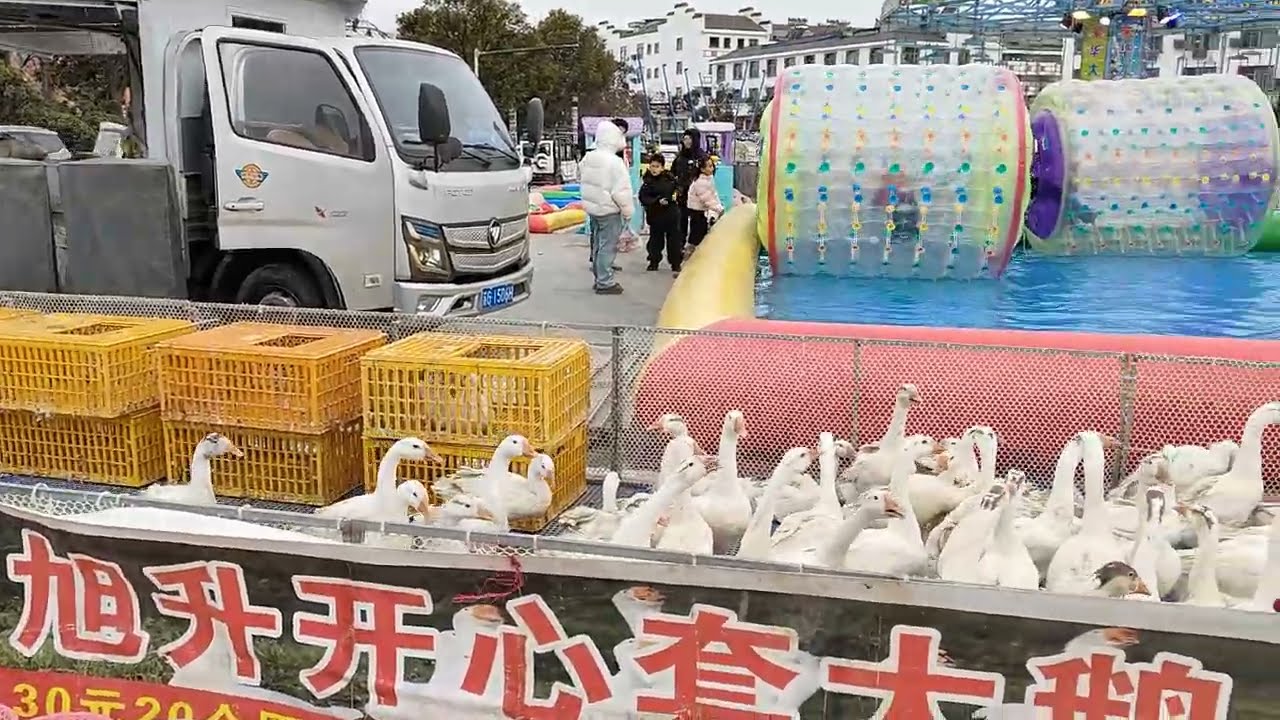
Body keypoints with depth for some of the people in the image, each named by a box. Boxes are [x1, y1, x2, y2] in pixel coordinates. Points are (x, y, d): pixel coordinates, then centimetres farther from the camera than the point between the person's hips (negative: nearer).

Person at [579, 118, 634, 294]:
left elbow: (581, 179, 18)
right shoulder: (615, 162, -21)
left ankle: (599, 277, 28)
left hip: (592, 207, 8)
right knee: (608, 246, -1)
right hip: (609, 210, -8)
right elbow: (621, 192, -21)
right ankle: (605, 283, 3)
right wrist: (628, 211, -10)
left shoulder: (587, 158, 3)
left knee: (598, 243, 18)